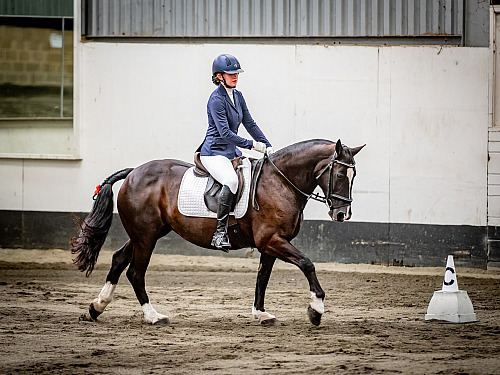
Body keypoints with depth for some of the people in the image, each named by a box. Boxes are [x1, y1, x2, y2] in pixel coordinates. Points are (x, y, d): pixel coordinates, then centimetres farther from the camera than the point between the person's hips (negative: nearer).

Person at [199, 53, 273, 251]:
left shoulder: (237, 96, 11)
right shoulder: (217, 99, -15)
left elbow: (250, 124, 17)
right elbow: (225, 132, -21)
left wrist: (267, 146, 9)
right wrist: (252, 144, -21)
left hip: (231, 151, 10)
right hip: (214, 152, -10)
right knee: (231, 180, -34)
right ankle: (220, 231, -32)